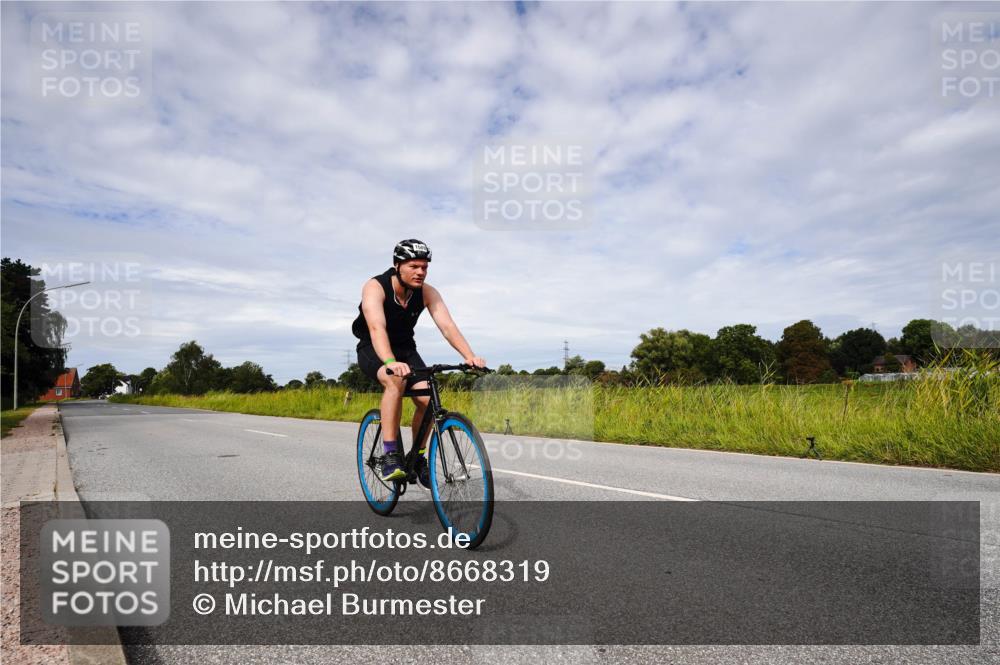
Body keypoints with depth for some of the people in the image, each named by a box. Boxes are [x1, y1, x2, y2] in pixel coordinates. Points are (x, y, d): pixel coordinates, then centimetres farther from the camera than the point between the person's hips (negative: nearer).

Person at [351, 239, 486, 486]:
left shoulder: (427, 293, -13)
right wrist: (391, 362, -59)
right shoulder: (375, 287, -25)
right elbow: (377, 328, -41)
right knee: (396, 381, -36)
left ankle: (418, 456, 7)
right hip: (373, 351, -4)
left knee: (427, 398, -18)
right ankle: (390, 456, -28)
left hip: (405, 349, 4)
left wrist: (469, 356, -42)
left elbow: (447, 325, -25)